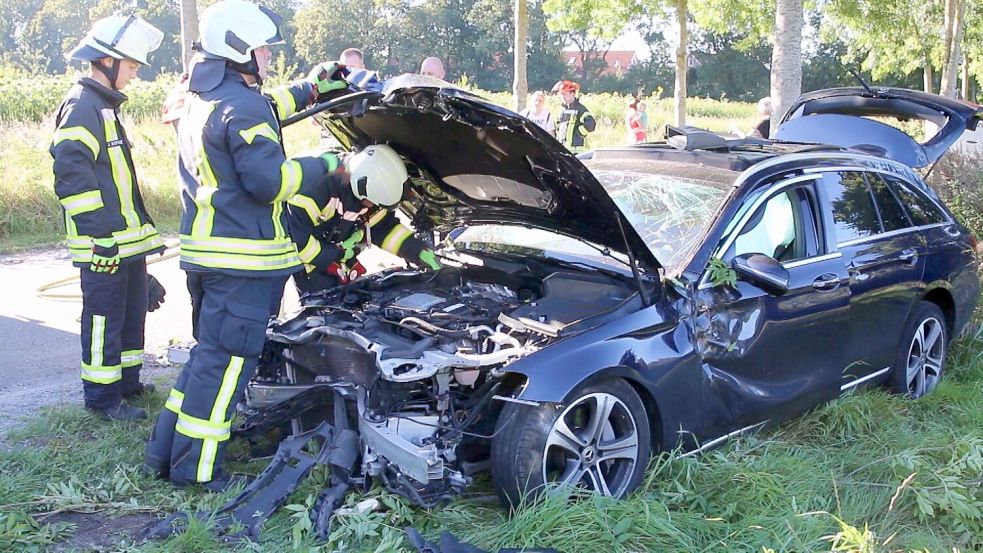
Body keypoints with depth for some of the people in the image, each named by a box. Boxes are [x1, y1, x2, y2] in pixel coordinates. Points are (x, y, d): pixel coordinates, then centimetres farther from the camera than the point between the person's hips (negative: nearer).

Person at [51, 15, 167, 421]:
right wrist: (98, 234, -25)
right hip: (105, 244, -10)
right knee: (104, 316, -2)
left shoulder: (106, 106, 18)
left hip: (128, 238, 10)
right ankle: (102, 396, 8)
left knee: (133, 311, 17)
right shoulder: (83, 107, -14)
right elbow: (72, 174, -23)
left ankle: (127, 382, 29)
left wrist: (144, 228, 25)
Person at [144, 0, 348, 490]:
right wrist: (322, 165, -8)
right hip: (242, 255, -10)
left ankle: (166, 449, 24)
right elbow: (268, 179, -21)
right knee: (226, 359, -3)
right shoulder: (242, 105, -16)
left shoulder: (201, 100, 16)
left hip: (203, 248, 10)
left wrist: (308, 90, 30)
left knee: (211, 351, 20)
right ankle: (194, 466, 3)